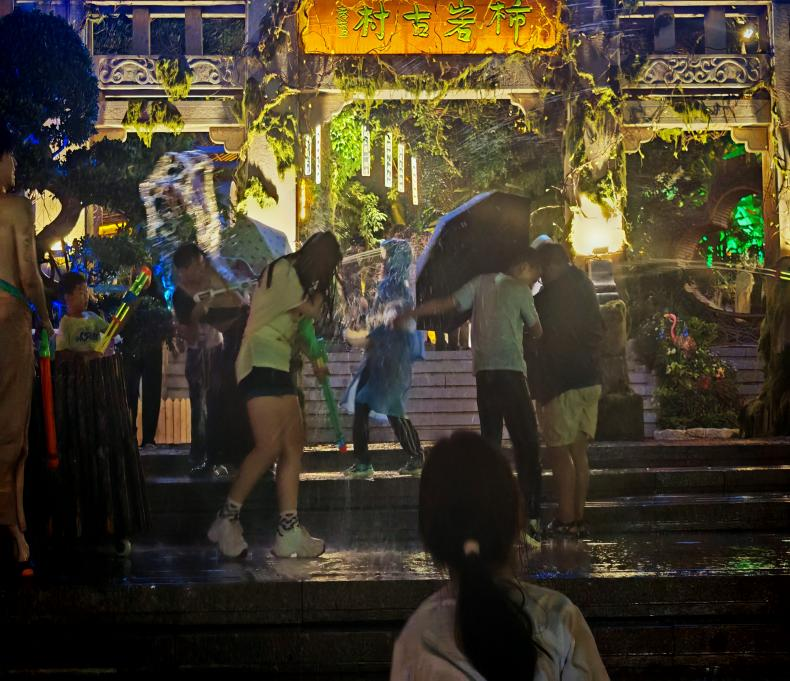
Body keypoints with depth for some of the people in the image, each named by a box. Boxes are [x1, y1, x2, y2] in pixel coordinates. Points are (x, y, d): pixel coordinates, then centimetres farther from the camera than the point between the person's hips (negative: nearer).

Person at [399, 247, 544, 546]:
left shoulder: (482, 282, 12)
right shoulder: (520, 291, 0)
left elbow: (447, 304, 8)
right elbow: (537, 331, 8)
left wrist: (410, 314, 16)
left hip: (483, 373, 5)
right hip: (510, 372, -5)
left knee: (490, 442, 10)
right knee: (527, 445, -4)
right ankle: (530, 519, -12)